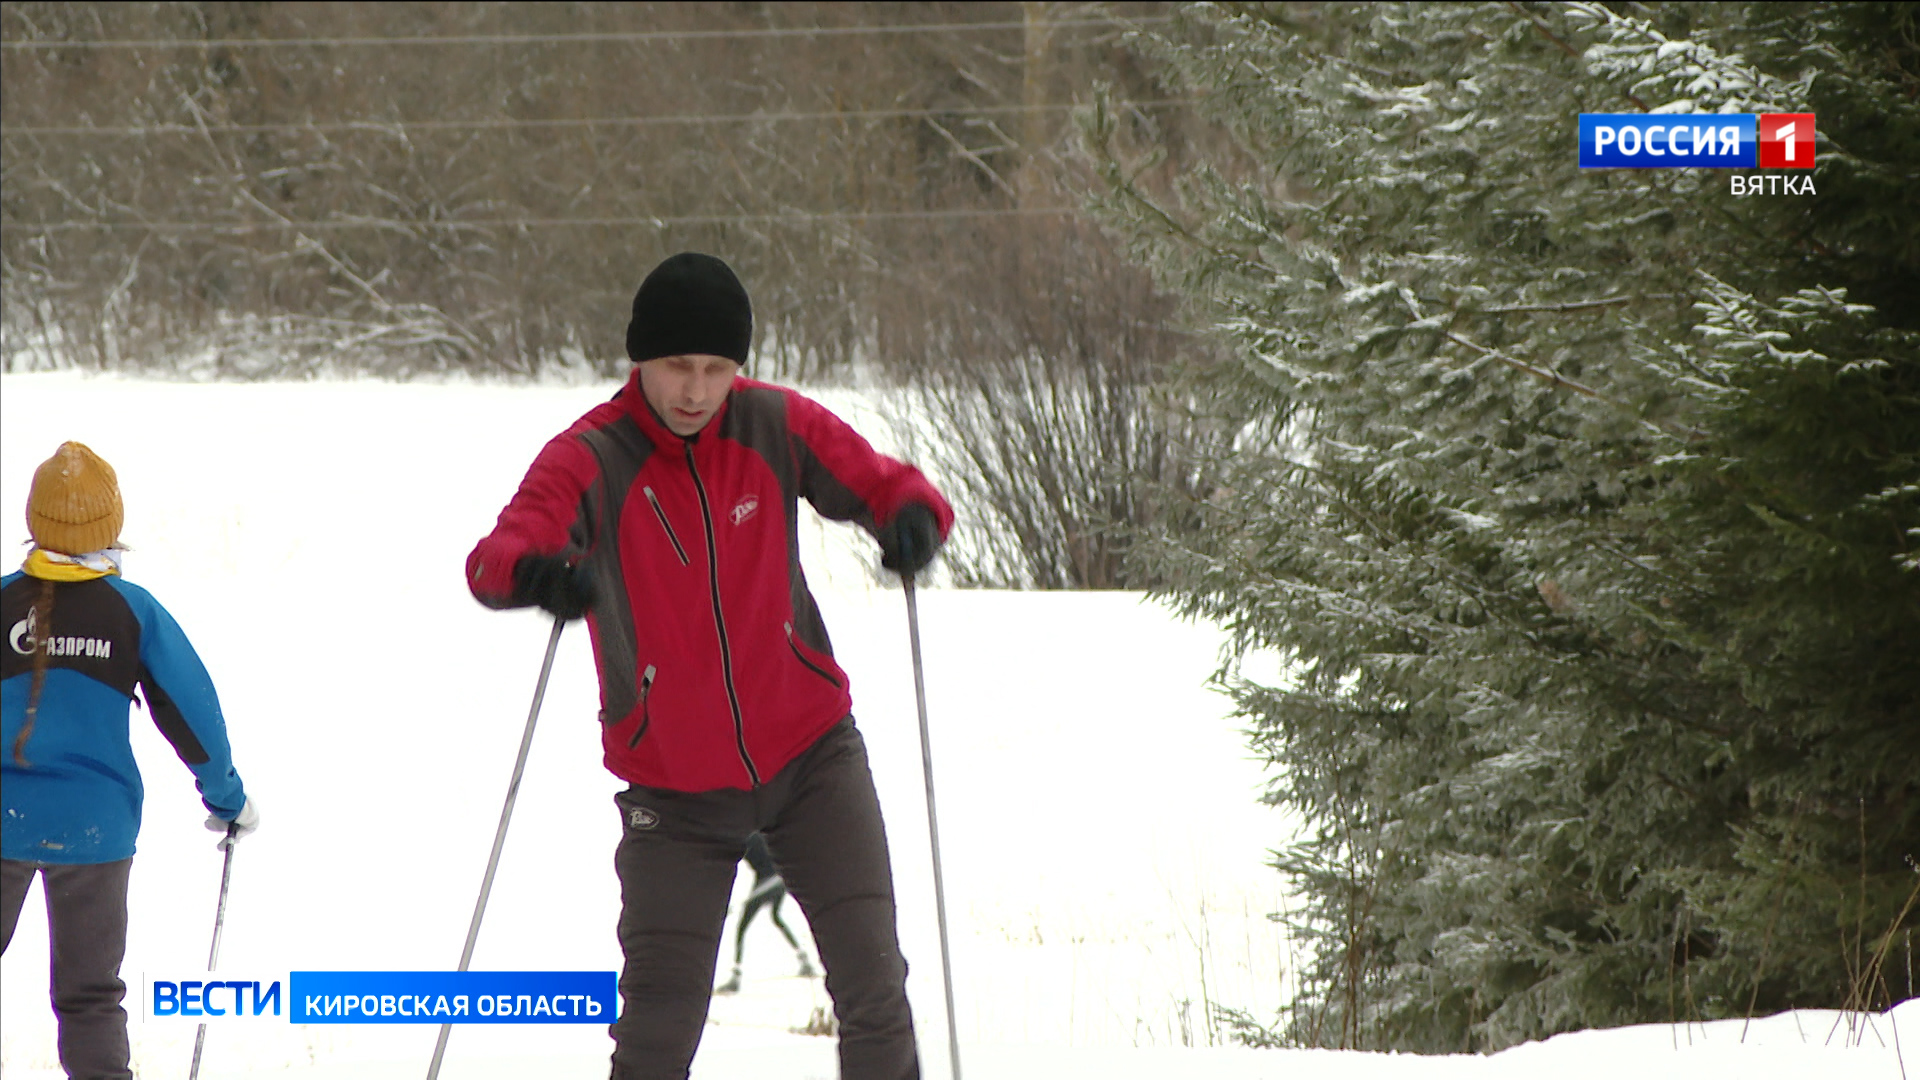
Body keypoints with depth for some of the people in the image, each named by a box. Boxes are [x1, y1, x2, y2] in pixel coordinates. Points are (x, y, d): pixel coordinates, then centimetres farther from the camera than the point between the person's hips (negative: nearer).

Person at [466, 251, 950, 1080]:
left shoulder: (775, 427, -6)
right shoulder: (590, 459, -16)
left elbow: (884, 486, -2)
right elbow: (494, 561, -30)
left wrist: (913, 518, -27)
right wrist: (537, 571, -55)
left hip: (809, 754, 2)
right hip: (675, 790, -2)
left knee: (870, 980, -3)